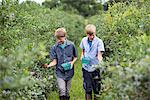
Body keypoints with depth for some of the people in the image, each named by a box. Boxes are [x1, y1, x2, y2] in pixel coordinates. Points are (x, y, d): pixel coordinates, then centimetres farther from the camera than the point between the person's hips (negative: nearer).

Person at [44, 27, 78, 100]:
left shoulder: (71, 45, -6)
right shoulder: (54, 48, -6)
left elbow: (75, 57, 7)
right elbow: (54, 62, -5)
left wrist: (72, 62, -13)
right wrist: (48, 65, -25)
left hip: (69, 72, 1)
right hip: (60, 72, -1)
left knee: (67, 91, 11)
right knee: (62, 91, -15)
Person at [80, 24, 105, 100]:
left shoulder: (99, 41, -12)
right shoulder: (84, 40, 1)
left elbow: (99, 54, -19)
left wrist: (99, 62, -37)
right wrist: (82, 56, -2)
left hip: (95, 68, -3)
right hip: (86, 67, 3)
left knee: (96, 87, 8)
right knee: (87, 88, 11)